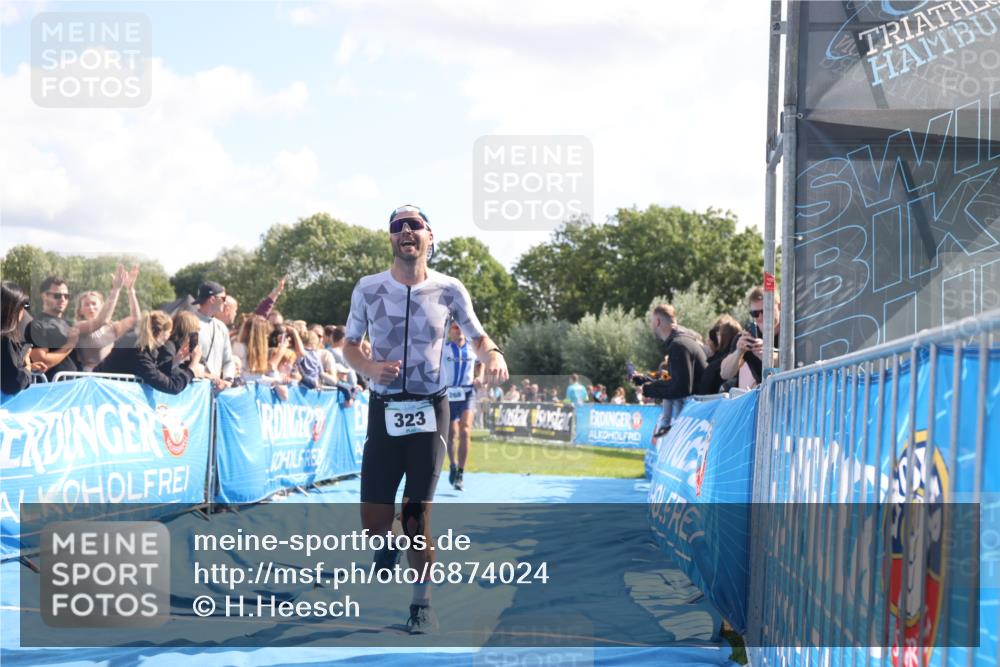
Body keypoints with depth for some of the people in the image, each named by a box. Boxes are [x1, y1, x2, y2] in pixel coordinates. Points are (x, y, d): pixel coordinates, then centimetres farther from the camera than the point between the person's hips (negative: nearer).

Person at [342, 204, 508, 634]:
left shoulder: (449, 290, -3)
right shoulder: (368, 288, -2)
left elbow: (477, 337, 9)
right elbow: (349, 345, 9)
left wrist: (491, 354, -14)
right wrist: (369, 368, -12)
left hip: (430, 410, -1)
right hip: (384, 409, 1)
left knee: (417, 515, -1)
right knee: (373, 520, 0)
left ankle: (422, 604, 16)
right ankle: (388, 548, 37)